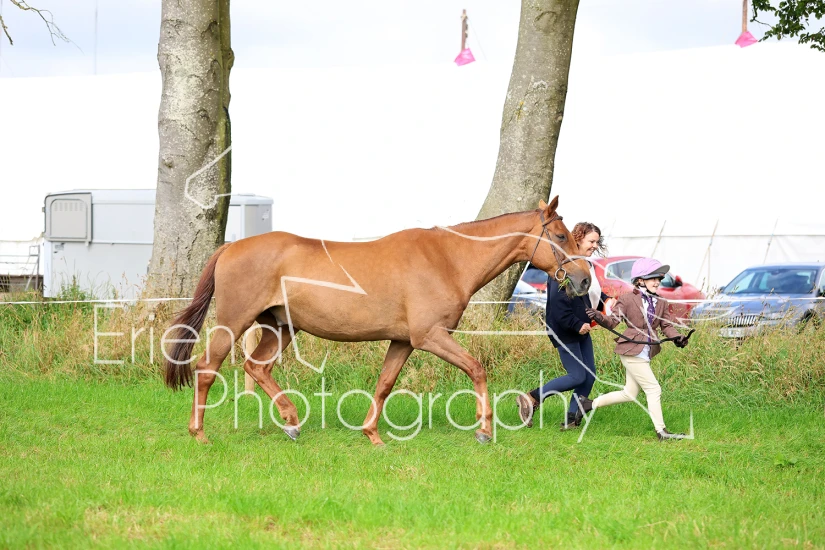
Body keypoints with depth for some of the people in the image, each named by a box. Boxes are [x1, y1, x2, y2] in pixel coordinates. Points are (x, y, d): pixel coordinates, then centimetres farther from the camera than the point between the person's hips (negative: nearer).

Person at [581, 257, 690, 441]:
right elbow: (613, 321, -11)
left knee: (629, 394, 14)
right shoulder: (628, 299, -6)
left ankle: (591, 404, 27)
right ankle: (661, 431, -2)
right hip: (631, 351, -8)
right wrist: (599, 317, -33)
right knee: (653, 389, -8)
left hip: (646, 353, 8)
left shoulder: (661, 303, 13)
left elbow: (667, 326, 8)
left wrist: (677, 338, -13)